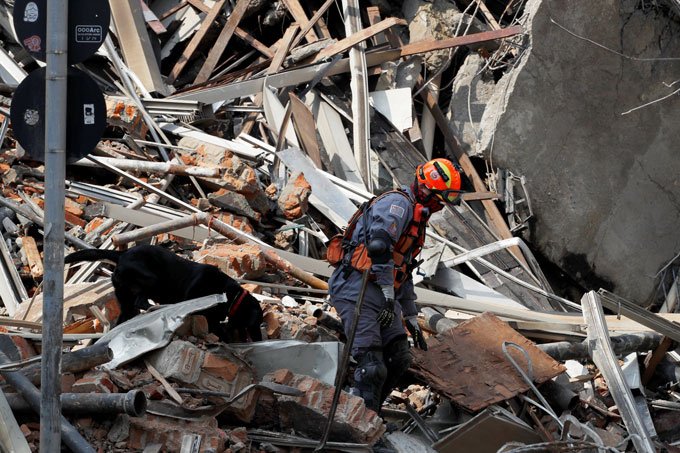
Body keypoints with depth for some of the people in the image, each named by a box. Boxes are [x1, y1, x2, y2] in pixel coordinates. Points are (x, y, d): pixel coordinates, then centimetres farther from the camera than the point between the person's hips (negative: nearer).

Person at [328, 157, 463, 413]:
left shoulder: (416, 219, 24)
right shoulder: (398, 203, -8)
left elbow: (404, 273, 32)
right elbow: (378, 246, -24)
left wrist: (411, 319, 31)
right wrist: (389, 296, -23)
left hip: (382, 294, 10)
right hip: (358, 289, -10)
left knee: (399, 359, -2)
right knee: (372, 368, -17)